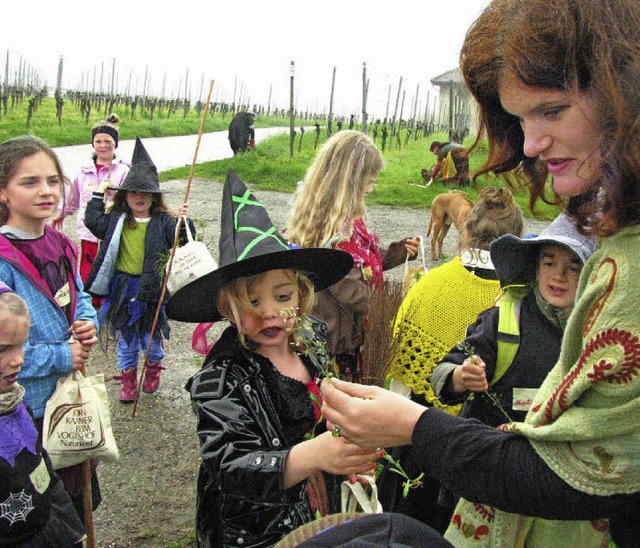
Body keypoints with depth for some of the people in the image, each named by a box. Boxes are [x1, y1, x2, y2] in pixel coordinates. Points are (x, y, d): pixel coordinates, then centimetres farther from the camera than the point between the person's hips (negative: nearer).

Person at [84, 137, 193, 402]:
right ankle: (128, 379, 27)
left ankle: (153, 366, 40)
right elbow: (93, 222, -1)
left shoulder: (163, 221, -5)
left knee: (151, 335, 11)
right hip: (122, 287, 2)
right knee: (126, 336, 13)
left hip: (151, 287, -2)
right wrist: (98, 195, 1)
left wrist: (184, 221, -28)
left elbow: (183, 240, -10)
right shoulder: (117, 219, 3)